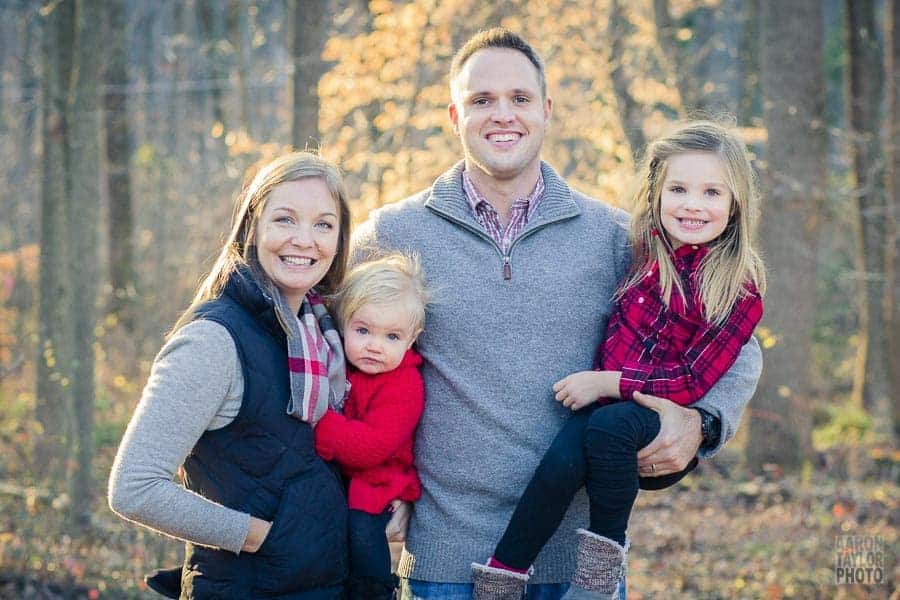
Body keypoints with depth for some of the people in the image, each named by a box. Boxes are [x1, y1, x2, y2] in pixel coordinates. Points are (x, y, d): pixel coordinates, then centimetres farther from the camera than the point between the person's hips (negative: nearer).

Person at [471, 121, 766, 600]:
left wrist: (605, 383, -15)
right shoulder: (640, 248, 6)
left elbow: (693, 382, -11)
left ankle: (603, 558, -18)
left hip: (668, 434, -3)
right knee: (563, 459, -30)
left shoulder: (741, 290, -7)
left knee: (609, 425, -35)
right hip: (595, 404, 3)